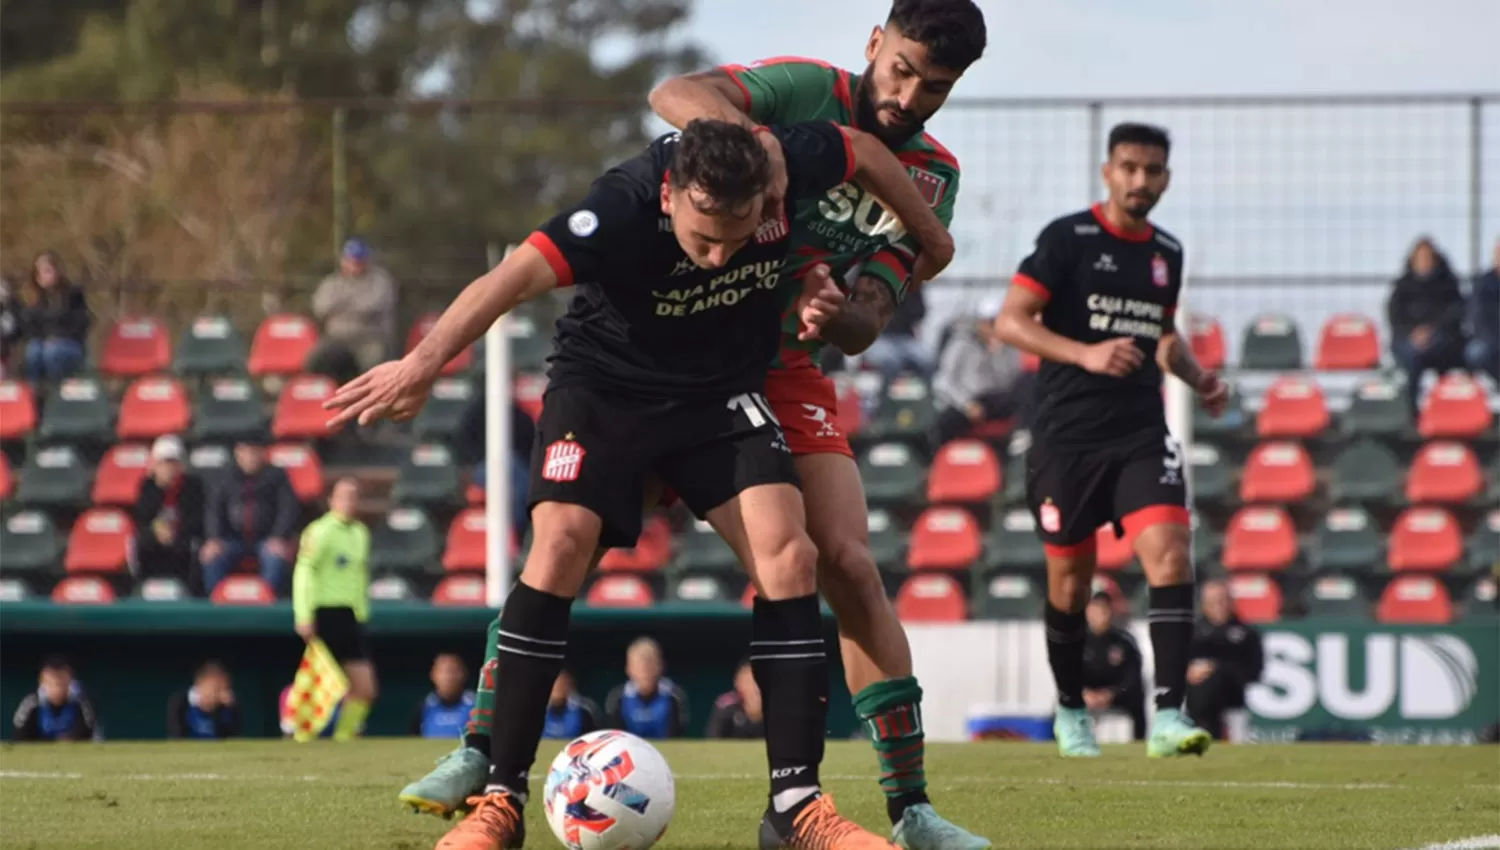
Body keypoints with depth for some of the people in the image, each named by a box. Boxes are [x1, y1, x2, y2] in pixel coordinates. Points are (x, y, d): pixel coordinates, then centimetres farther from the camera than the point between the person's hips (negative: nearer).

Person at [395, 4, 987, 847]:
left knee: (851, 568, -11)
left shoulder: (933, 177, 1)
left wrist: (833, 313, -28)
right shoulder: (811, 94, -11)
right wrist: (758, 142, -46)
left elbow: (866, 326, -5)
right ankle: (481, 753, 2)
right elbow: (676, 96, -29)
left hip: (785, 374, 3)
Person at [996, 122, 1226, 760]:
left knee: (1170, 556, -18)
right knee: (1069, 582, 6)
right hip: (1066, 437, -3)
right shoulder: (1067, 239, -6)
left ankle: (1168, 717, -22)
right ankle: (1070, 711, 29)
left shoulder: (1167, 252, 11)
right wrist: (1086, 354, -25)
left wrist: (1198, 378, 9)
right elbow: (1010, 321, -12)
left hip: (1141, 433, 3)